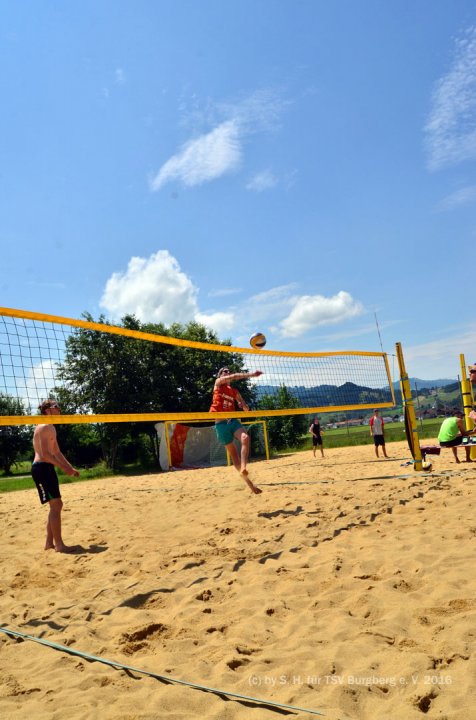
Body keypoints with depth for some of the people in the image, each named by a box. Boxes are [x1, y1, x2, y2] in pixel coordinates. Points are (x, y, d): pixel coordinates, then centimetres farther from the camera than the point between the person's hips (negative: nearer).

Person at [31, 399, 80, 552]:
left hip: (47, 468, 11)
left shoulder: (51, 429, 19)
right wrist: (64, 467, -19)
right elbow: (45, 454, -21)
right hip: (41, 468, -11)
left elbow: (57, 452, 23)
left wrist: (70, 467, 16)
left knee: (56, 505, 13)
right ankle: (59, 544, -6)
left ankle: (49, 542, 19)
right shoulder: (44, 427, -13)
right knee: (55, 505, -10)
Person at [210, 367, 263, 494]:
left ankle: (243, 467, -35)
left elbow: (246, 408, 23)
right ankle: (247, 481, 5)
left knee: (245, 438, -28)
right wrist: (250, 374, -21)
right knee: (233, 452, 0)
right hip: (221, 423, -3)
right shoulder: (218, 384, 4)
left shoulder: (234, 391, 17)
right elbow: (234, 377, -14)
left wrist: (244, 406, -2)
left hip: (233, 420, 4)